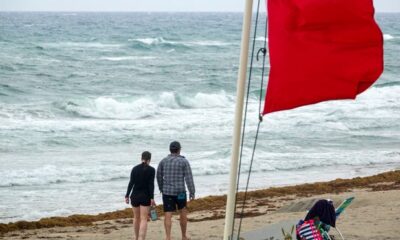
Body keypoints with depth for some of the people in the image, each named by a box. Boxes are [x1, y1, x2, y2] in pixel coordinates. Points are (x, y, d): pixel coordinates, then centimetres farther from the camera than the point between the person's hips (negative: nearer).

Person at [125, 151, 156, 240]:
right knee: (144, 219, -5)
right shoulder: (151, 170, -6)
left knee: (136, 217, 19)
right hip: (145, 196, -3)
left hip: (135, 196, 3)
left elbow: (131, 183, -3)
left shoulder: (135, 168, 1)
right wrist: (152, 198, -12)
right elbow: (151, 184, -12)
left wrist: (127, 196, 1)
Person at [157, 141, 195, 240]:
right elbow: (189, 178, -10)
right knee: (183, 213, 19)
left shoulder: (163, 161, 4)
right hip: (180, 192, -1)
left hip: (167, 192, 1)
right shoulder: (184, 161, -6)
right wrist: (192, 193, -7)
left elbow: (159, 176, 13)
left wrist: (161, 189, 28)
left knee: (168, 216, -1)